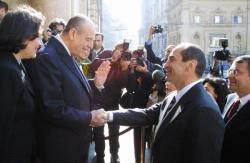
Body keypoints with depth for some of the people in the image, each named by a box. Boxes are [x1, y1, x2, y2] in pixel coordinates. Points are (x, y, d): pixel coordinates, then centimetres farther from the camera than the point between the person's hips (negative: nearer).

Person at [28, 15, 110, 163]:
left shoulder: (69, 56, 8)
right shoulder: (48, 58, -21)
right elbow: (53, 110, -26)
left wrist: (96, 84, -3)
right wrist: (89, 118, -17)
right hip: (61, 148, -9)